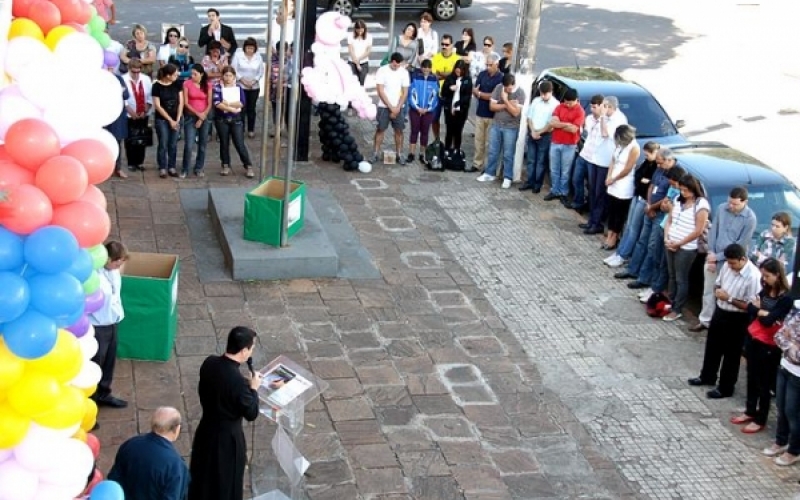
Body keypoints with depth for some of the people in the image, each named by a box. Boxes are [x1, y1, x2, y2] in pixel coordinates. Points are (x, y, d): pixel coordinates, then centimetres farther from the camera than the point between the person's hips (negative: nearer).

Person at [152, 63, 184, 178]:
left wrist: (177, 119, -5)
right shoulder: (157, 86, -10)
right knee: (163, 144, -1)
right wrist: (170, 120, -9)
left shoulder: (177, 84, 0)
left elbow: (181, 102, 3)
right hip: (162, 119, -3)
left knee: (173, 144, 6)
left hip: (176, 119, 3)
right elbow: (157, 106, -9)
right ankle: (162, 168, 7)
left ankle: (172, 167, 15)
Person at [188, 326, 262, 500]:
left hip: (206, 430, 7)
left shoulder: (209, 363, -11)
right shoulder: (238, 381, -32)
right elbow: (251, 414, -20)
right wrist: (253, 388, -7)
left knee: (202, 476, 25)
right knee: (226, 483, 15)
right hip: (227, 437, -7)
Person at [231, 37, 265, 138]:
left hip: (254, 87, 2)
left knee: (251, 108, 6)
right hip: (240, 86, -2)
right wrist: (243, 80, -13)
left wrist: (253, 81, -10)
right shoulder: (238, 55, -5)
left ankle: (251, 130, 14)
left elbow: (261, 72, 3)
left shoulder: (258, 57, 2)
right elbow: (234, 70, -7)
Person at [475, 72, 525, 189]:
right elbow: (492, 106, -6)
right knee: (493, 151, 12)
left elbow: (515, 112, -19)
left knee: (508, 154, 2)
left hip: (511, 128, -4)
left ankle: (507, 178, 10)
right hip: (496, 125, 4)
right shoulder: (498, 88, -4)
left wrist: (505, 100, -21)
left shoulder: (520, 93, -14)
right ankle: (489, 173, 24)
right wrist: (507, 105, -16)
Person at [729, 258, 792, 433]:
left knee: (764, 383, 6)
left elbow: (768, 320, -22)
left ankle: (760, 420, 18)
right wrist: (763, 312, -16)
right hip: (753, 340, 7)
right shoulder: (765, 290, 4)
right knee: (752, 379, 20)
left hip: (769, 346, -7)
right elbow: (750, 308, 0)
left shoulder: (786, 298, -19)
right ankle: (750, 412, 36)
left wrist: (758, 310, -5)